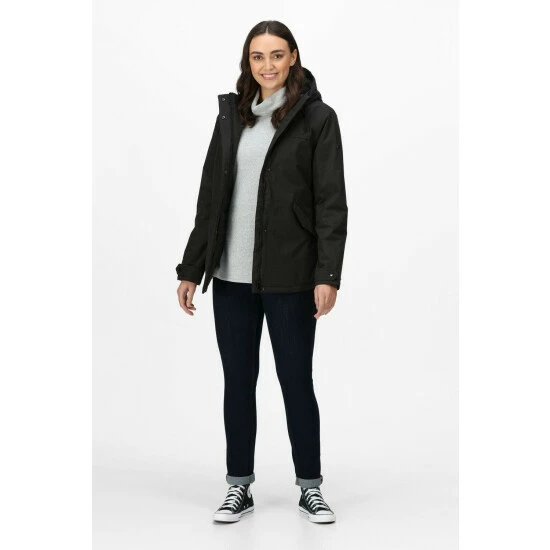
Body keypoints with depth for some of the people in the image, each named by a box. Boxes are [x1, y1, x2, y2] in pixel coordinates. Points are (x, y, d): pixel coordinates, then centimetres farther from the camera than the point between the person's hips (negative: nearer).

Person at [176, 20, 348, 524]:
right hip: (231, 276, 4)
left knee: (297, 380, 5)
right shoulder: (232, 116, 11)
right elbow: (210, 199, 12)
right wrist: (191, 269, 10)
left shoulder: (317, 117, -2)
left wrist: (328, 275, -15)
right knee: (238, 381, 10)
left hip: (289, 277, -4)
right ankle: (240, 488, 23)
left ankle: (310, 488, 21)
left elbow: (331, 203, -7)